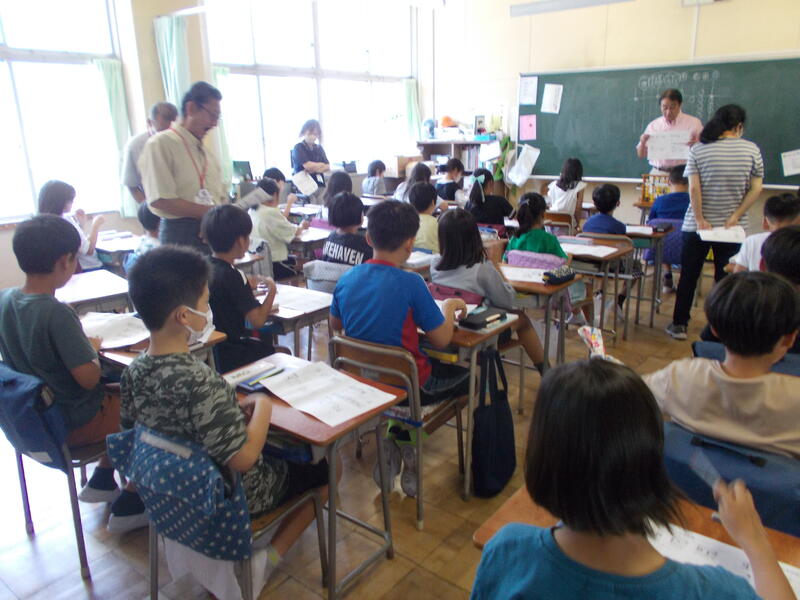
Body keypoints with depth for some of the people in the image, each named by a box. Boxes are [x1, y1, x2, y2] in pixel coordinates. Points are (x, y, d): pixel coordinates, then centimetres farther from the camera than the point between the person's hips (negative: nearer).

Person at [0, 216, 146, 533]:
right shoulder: (56, 313, -30)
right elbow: (89, 378, -27)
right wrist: (93, 347, -9)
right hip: (73, 425, -8)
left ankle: (101, 482, 29)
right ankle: (127, 505, 15)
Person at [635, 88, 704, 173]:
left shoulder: (694, 123, 7)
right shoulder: (653, 125, 12)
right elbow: (641, 155, 14)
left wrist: (696, 145, -14)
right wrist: (642, 142, -6)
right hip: (658, 173, 1)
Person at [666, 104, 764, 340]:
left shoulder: (697, 150, -3)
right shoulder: (752, 150, -1)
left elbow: (693, 188, -10)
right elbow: (756, 189, -4)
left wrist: (700, 220, -8)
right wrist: (735, 217, -3)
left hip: (696, 226, 0)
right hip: (732, 228, 1)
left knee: (688, 276, 9)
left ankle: (679, 324, 15)